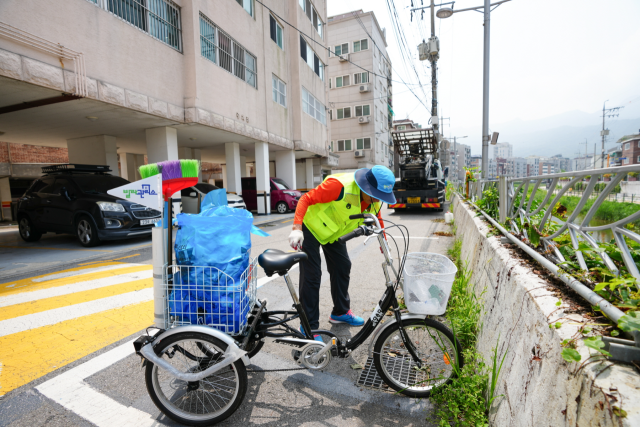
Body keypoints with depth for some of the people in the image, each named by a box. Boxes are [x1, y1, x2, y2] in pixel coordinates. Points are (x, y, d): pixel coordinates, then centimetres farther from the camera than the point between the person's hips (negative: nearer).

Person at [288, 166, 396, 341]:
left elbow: (377, 219, 8)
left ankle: (341, 312, 31)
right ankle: (309, 327, 4)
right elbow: (306, 199, -33)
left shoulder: (375, 201, -11)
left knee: (342, 267, 10)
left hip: (334, 231, 7)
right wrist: (297, 228, -43)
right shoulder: (341, 185, -35)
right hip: (311, 227, -7)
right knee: (311, 275, -8)